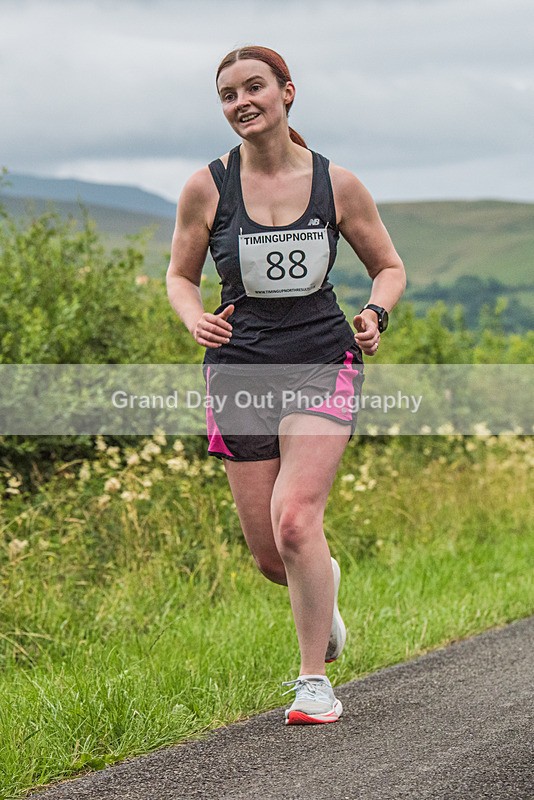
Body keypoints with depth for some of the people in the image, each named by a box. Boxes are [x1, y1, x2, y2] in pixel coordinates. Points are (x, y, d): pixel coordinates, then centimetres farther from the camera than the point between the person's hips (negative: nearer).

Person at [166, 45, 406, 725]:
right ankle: (323, 582, 41)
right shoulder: (206, 188, -2)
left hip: (322, 364, -1)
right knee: (270, 558, 3)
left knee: (295, 520, -19)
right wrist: (195, 318, -11)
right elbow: (180, 274, 11)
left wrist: (375, 313, -10)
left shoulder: (337, 185, -1)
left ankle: (314, 679, -3)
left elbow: (389, 266, 11)